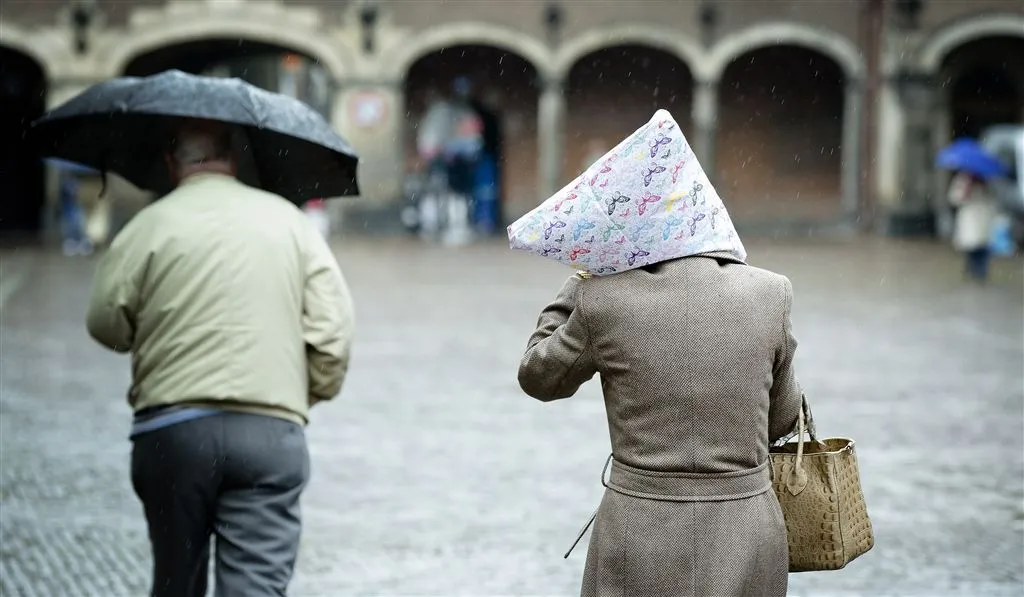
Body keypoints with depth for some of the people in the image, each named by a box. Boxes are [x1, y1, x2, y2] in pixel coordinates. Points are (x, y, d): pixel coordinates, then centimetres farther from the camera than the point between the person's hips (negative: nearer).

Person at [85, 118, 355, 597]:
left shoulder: (151, 224, 2)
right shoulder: (289, 220, 8)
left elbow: (106, 322, 2)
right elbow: (333, 328, 3)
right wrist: (308, 394, 17)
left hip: (171, 429, 0)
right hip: (272, 432, 0)